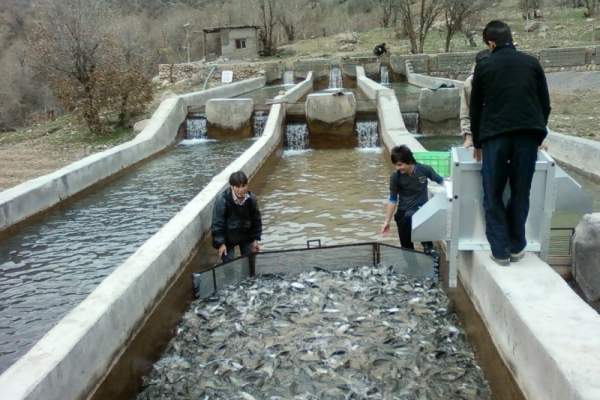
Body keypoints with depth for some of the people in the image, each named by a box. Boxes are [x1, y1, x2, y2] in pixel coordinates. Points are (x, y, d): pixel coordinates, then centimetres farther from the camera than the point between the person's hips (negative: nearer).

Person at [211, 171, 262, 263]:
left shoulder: (251, 199, -13)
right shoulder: (222, 200, -24)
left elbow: (256, 220, 2)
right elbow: (217, 223, -18)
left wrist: (255, 239, 2)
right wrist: (221, 243, -17)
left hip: (246, 235, 4)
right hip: (228, 237, -4)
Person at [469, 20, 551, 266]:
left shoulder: (484, 67, 8)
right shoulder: (532, 63, 12)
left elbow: (475, 108, 11)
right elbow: (545, 104, 13)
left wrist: (477, 143, 21)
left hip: (495, 136, -2)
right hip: (528, 134, 2)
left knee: (493, 195, 7)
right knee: (520, 193, 12)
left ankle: (500, 250, 5)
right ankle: (516, 247, 17)